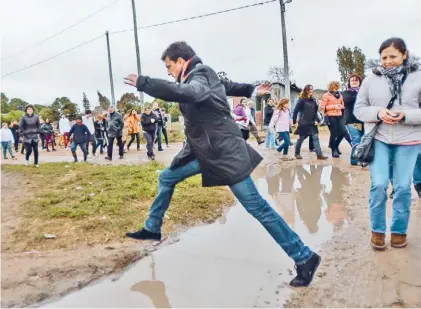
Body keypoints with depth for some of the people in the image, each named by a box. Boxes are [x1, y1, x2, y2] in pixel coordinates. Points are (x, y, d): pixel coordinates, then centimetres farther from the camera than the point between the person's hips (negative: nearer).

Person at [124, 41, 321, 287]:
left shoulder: (199, 77, -16)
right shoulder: (200, 75, 12)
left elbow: (185, 93, -40)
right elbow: (226, 86, 28)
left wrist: (143, 83, -38)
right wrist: (251, 90, 43)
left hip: (223, 151, -10)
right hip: (203, 149, 10)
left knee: (257, 207, -8)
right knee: (167, 178, 16)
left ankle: (304, 258, 3)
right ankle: (152, 229, 34)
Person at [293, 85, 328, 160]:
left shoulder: (313, 100, 10)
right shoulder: (302, 100, -7)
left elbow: (315, 111, 14)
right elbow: (296, 111, -8)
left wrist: (316, 120, 2)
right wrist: (294, 121, -11)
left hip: (312, 123, 5)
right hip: (303, 123, -5)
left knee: (316, 137, -3)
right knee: (301, 138, 5)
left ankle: (319, 154, -6)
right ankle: (297, 153, 22)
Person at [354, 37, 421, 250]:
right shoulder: (370, 80, 4)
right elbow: (359, 109, 5)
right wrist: (378, 113, -15)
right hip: (379, 140, 0)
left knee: (402, 187, 5)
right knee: (378, 185, -3)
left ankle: (399, 230, 24)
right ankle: (377, 230, 15)